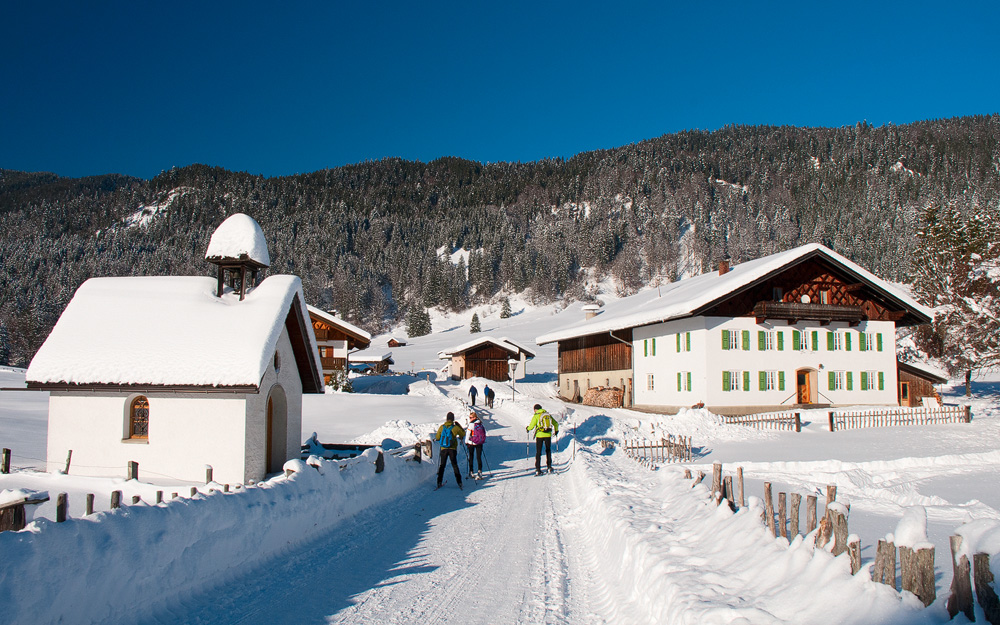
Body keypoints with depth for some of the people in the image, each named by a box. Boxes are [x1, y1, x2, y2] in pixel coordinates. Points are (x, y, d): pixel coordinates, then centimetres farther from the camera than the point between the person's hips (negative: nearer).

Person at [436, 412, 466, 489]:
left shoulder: (442, 427, -2)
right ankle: (459, 482, 4)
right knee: (455, 465, 6)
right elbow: (463, 434, 8)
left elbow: (437, 438, 3)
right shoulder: (455, 427, -7)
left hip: (443, 449, 1)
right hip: (453, 449, -1)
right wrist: (459, 425, 15)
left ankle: (439, 482, 4)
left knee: (442, 465, 9)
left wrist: (435, 439, 26)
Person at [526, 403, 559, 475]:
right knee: (548, 451, 19)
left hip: (539, 435, -3)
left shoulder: (536, 416, -4)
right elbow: (555, 423, 14)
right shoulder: (548, 414, 10)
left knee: (538, 452, 4)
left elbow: (531, 426, -6)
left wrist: (528, 428, 16)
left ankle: (538, 469, 1)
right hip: (548, 435, 3)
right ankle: (549, 467, 15)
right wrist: (556, 430, 32)